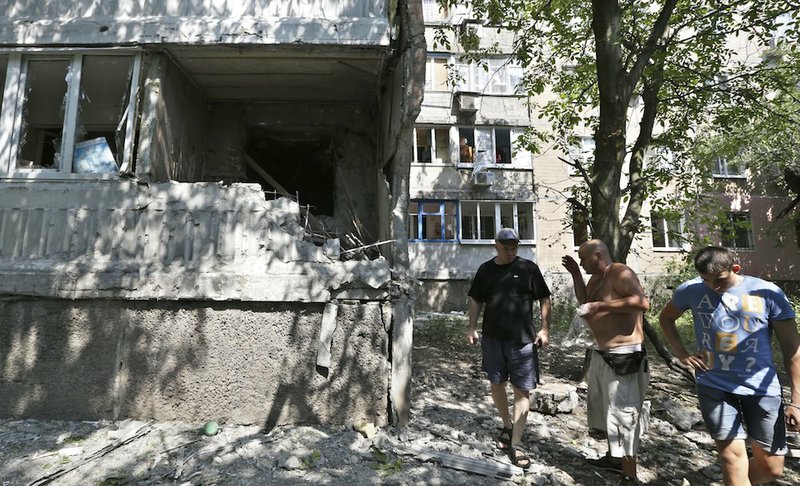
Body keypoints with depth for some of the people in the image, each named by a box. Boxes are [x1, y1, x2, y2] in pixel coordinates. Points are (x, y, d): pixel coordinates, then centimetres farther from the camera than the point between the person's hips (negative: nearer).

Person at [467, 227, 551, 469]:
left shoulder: (528, 268, -3)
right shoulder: (485, 269, 5)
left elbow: (544, 299, 1)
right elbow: (476, 300, 12)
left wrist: (544, 329, -5)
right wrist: (472, 327, 6)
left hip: (523, 339, -3)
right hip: (492, 338, 3)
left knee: (522, 390, -1)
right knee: (496, 384, 15)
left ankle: (515, 445, 10)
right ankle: (507, 426, 38)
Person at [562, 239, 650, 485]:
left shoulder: (620, 273, -16)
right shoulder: (596, 278, 12)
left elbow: (642, 302, -27)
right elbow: (585, 302, 9)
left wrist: (601, 305, -26)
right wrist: (575, 275, 3)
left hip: (622, 356, -10)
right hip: (601, 354, 10)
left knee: (621, 414, -3)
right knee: (603, 408, 22)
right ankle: (614, 457, 39)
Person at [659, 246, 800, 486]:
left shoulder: (768, 293, -7)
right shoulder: (690, 290, -4)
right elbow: (666, 317, 15)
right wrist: (681, 353, 2)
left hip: (760, 387, 1)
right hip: (714, 386, -1)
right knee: (733, 458, -4)